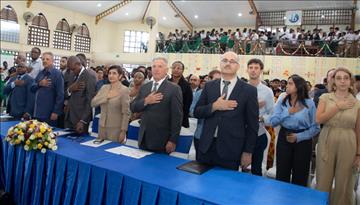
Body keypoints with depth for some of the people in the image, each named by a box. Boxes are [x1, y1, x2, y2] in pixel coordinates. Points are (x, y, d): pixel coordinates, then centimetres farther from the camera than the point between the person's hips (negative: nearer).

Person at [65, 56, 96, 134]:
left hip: (80, 119, -7)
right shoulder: (75, 76, 13)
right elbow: (69, 96, 16)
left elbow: (90, 101, -16)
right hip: (69, 117, 7)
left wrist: (83, 121, -18)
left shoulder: (89, 77, -12)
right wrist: (69, 90, -8)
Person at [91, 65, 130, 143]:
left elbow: (125, 113, -11)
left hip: (116, 128, -5)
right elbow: (93, 103, 0)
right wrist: (106, 97, -14)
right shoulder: (104, 87, 7)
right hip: (102, 126, 5)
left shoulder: (124, 90, -9)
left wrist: (123, 131, -14)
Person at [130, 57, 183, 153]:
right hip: (144, 139, 5)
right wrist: (145, 101, -12)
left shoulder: (174, 89, -8)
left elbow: (177, 116, -11)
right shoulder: (144, 87, 9)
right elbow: (133, 108, 7)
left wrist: (173, 140, -13)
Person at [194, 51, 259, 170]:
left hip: (231, 149, -2)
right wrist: (214, 106, -13)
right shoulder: (209, 86, 6)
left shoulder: (249, 90, -3)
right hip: (206, 146, 3)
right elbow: (197, 112, 5)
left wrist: (248, 151, -2)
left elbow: (252, 124, -1)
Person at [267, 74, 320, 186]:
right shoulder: (282, 101, -1)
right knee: (282, 174, 6)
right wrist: (287, 113, -17)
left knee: (300, 176, 12)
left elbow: (315, 127, -6)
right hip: (284, 138, 1)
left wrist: (299, 137, -15)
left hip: (302, 141, -1)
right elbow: (272, 122, -8)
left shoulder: (309, 103, -6)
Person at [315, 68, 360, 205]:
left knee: (344, 184, 10)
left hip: (347, 145, 1)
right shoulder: (325, 98, 1)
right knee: (323, 182, 8)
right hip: (327, 143, 0)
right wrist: (338, 106, -13)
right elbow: (319, 119, -11)